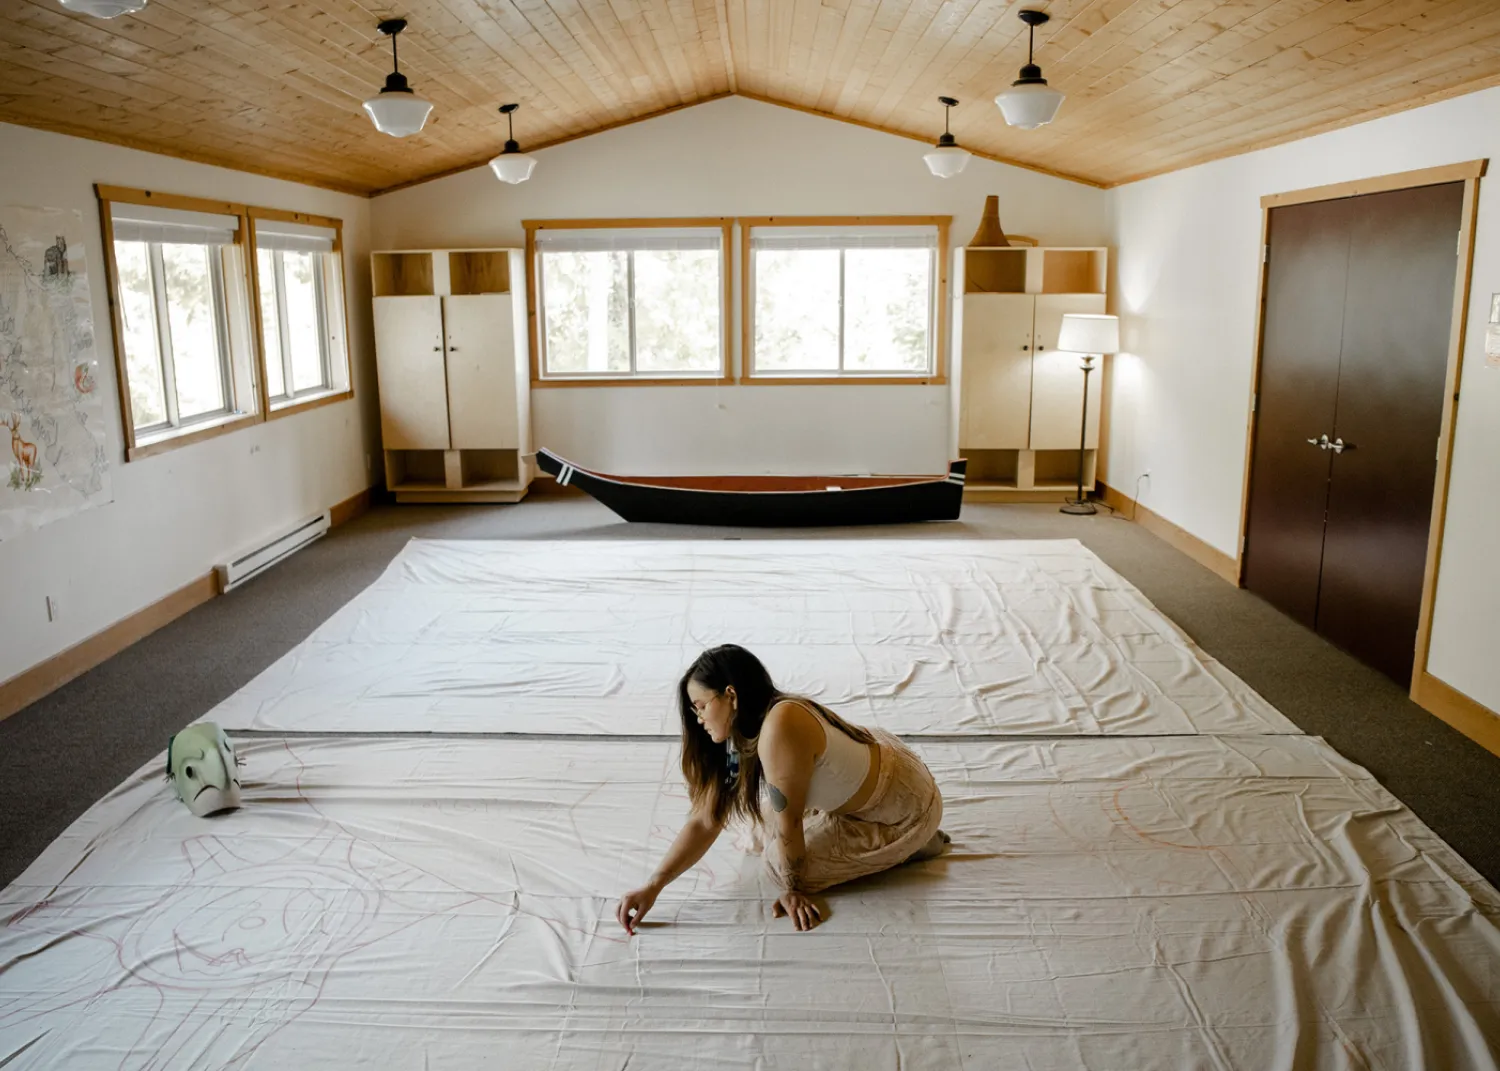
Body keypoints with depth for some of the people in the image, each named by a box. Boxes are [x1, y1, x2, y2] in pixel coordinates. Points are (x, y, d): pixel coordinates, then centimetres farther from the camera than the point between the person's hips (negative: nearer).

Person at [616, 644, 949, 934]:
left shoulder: (779, 730, -32)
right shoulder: (738, 741, -4)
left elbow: (788, 825, -23)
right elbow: (705, 822, -1)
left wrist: (794, 889, -8)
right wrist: (652, 887, -8)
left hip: (907, 805, -8)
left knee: (780, 863, -7)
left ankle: (906, 845, 4)